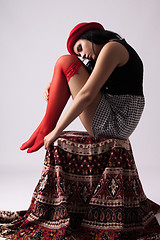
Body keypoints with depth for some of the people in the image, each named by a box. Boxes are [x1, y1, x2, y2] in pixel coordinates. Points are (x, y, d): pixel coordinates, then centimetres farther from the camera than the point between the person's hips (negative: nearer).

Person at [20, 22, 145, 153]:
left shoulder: (112, 47, -11)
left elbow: (87, 95, -20)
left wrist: (57, 131, -16)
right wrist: (53, 87, 8)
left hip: (114, 125, -10)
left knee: (66, 62, -7)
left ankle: (46, 129, -2)